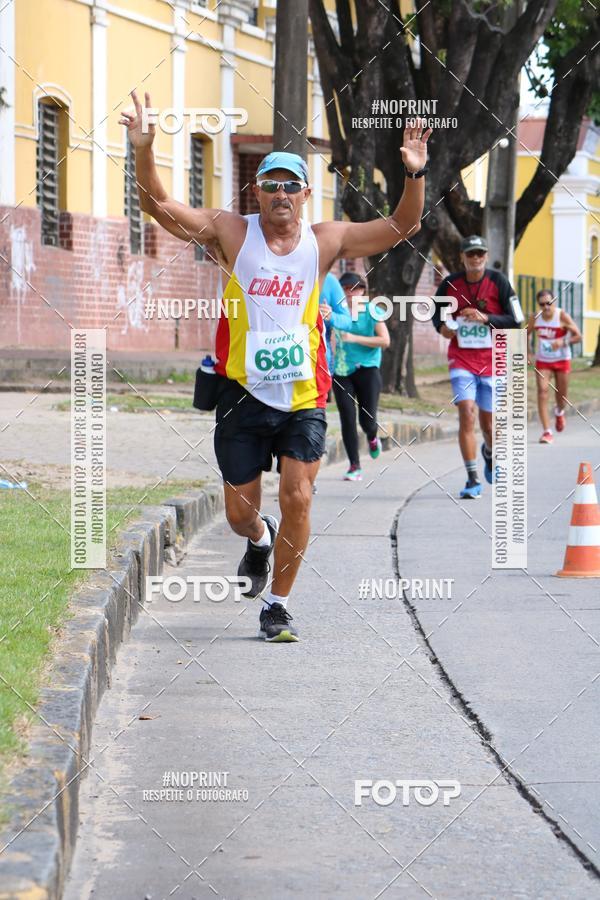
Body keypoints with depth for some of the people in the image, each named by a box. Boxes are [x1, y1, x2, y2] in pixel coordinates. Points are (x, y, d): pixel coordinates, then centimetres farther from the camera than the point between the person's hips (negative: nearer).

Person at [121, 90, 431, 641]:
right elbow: (158, 205, -7)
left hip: (303, 398, 0)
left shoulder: (325, 242, 3)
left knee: (298, 498, -11)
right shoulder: (232, 233, -1)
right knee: (240, 512, 6)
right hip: (243, 394, 0)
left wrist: (414, 175, -14)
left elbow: (402, 226, 2)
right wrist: (144, 153, -22)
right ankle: (260, 540, 45)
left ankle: (277, 604, 6)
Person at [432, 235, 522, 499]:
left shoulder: (498, 281, -4)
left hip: (491, 359, 0)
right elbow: (436, 311, 15)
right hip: (461, 358, 0)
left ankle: (489, 453, 44)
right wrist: (441, 326, -7)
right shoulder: (450, 284, 0)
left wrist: (485, 318, -18)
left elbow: (515, 321, -4)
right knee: (466, 413, -17)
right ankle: (473, 480, -14)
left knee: (488, 423, 7)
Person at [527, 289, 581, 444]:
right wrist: (528, 353, 1)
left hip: (562, 360, -1)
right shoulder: (535, 317, -7)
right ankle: (547, 432, -15)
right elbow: (527, 334, 10)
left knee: (562, 394, 9)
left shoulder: (563, 317, -17)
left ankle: (559, 412, 48)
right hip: (542, 361, 1)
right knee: (542, 391, -14)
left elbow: (578, 336, -15)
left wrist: (563, 341, -32)